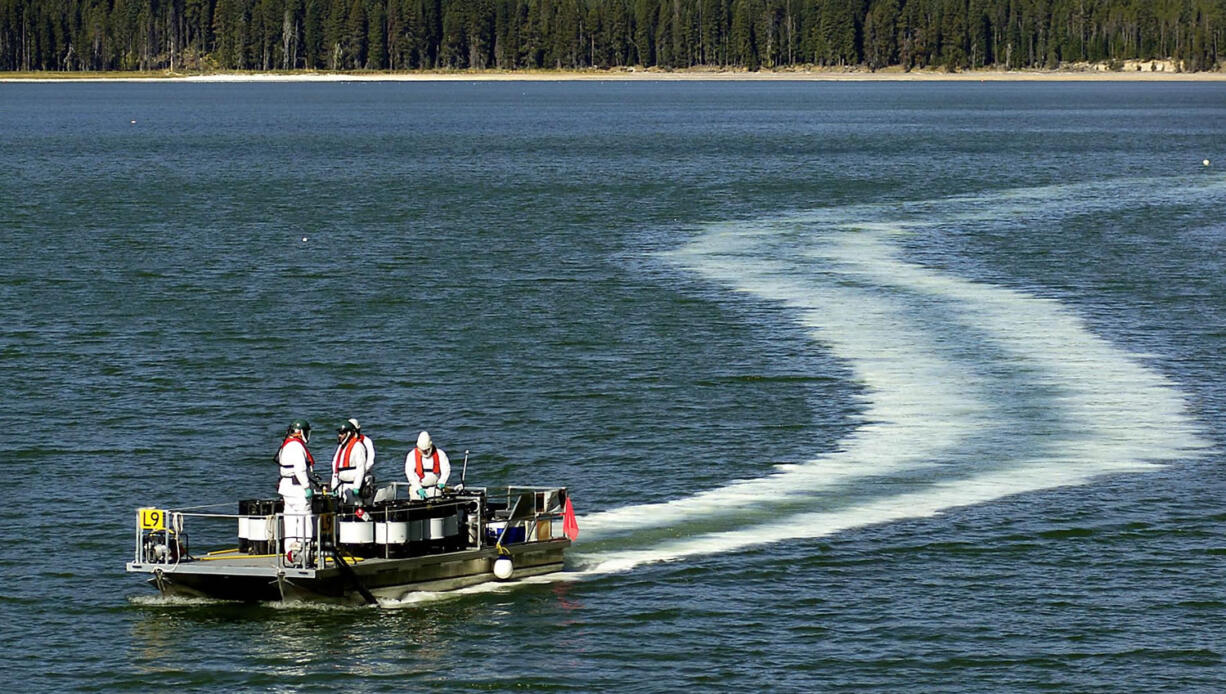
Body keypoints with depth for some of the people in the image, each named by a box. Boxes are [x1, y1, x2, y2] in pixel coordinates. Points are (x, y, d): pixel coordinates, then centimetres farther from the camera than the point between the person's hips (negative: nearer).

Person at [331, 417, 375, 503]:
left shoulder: (358, 446, -11)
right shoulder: (341, 447, 15)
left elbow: (361, 468, -17)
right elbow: (335, 470, 20)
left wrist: (356, 487, -21)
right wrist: (334, 486, 15)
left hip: (356, 484, -8)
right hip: (343, 486, 8)